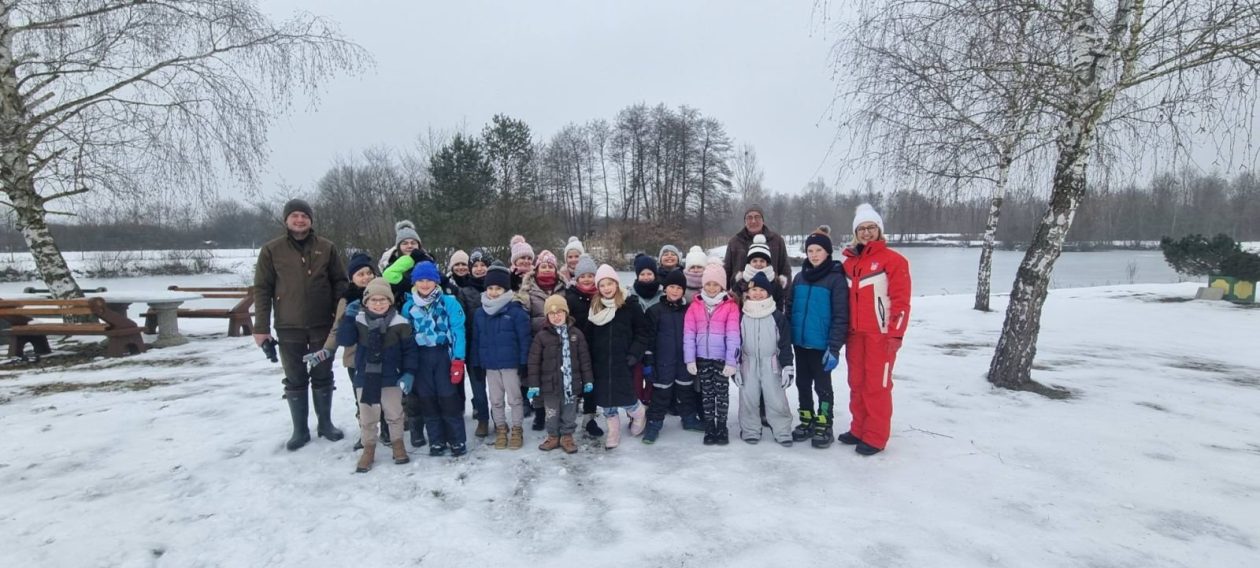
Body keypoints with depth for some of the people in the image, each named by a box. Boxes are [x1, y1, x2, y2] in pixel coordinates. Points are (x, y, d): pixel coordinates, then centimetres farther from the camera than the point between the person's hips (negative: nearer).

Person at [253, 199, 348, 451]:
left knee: (323, 377, 12)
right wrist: (261, 327, -5)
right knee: (295, 380, 9)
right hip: (289, 328, 0)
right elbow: (262, 289, -1)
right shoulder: (271, 250, -1)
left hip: (323, 325, 1)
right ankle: (300, 429, 21)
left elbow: (341, 283, 4)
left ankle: (325, 423, 26)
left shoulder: (327, 248, 1)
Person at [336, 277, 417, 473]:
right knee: (367, 417, 12)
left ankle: (398, 443, 32)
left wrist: (409, 373, -12)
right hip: (364, 377, 2)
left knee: (394, 414, 12)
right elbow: (344, 341, -10)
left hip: (391, 378, -1)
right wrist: (348, 317, -19)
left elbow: (410, 350, -5)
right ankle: (368, 448, 28)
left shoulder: (400, 323, -9)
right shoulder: (358, 320, -3)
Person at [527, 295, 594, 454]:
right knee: (552, 414, 12)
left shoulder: (576, 334, -1)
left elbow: (585, 358, 3)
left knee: (569, 413, 12)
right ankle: (553, 436, 29)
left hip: (571, 383, 1)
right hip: (550, 384, -1)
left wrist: (588, 380, 2)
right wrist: (533, 384, -7)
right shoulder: (541, 335, -5)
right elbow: (534, 361, -4)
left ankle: (567, 437, 27)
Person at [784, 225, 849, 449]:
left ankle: (824, 426, 20)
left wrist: (834, 348, -17)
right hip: (800, 342, 6)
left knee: (822, 385, 6)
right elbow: (788, 309, 12)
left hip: (822, 344, -5)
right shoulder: (800, 277, 7)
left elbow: (841, 317, -13)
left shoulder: (836, 279, -10)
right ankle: (807, 422, 29)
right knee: (802, 383, 15)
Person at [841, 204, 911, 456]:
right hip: (855, 334, 6)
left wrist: (895, 334, -13)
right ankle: (859, 430, 24)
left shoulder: (893, 260, -5)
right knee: (857, 384, 12)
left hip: (881, 334, -6)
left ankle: (875, 437, 7)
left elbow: (901, 300, -9)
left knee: (877, 385, -2)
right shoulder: (849, 262, 13)